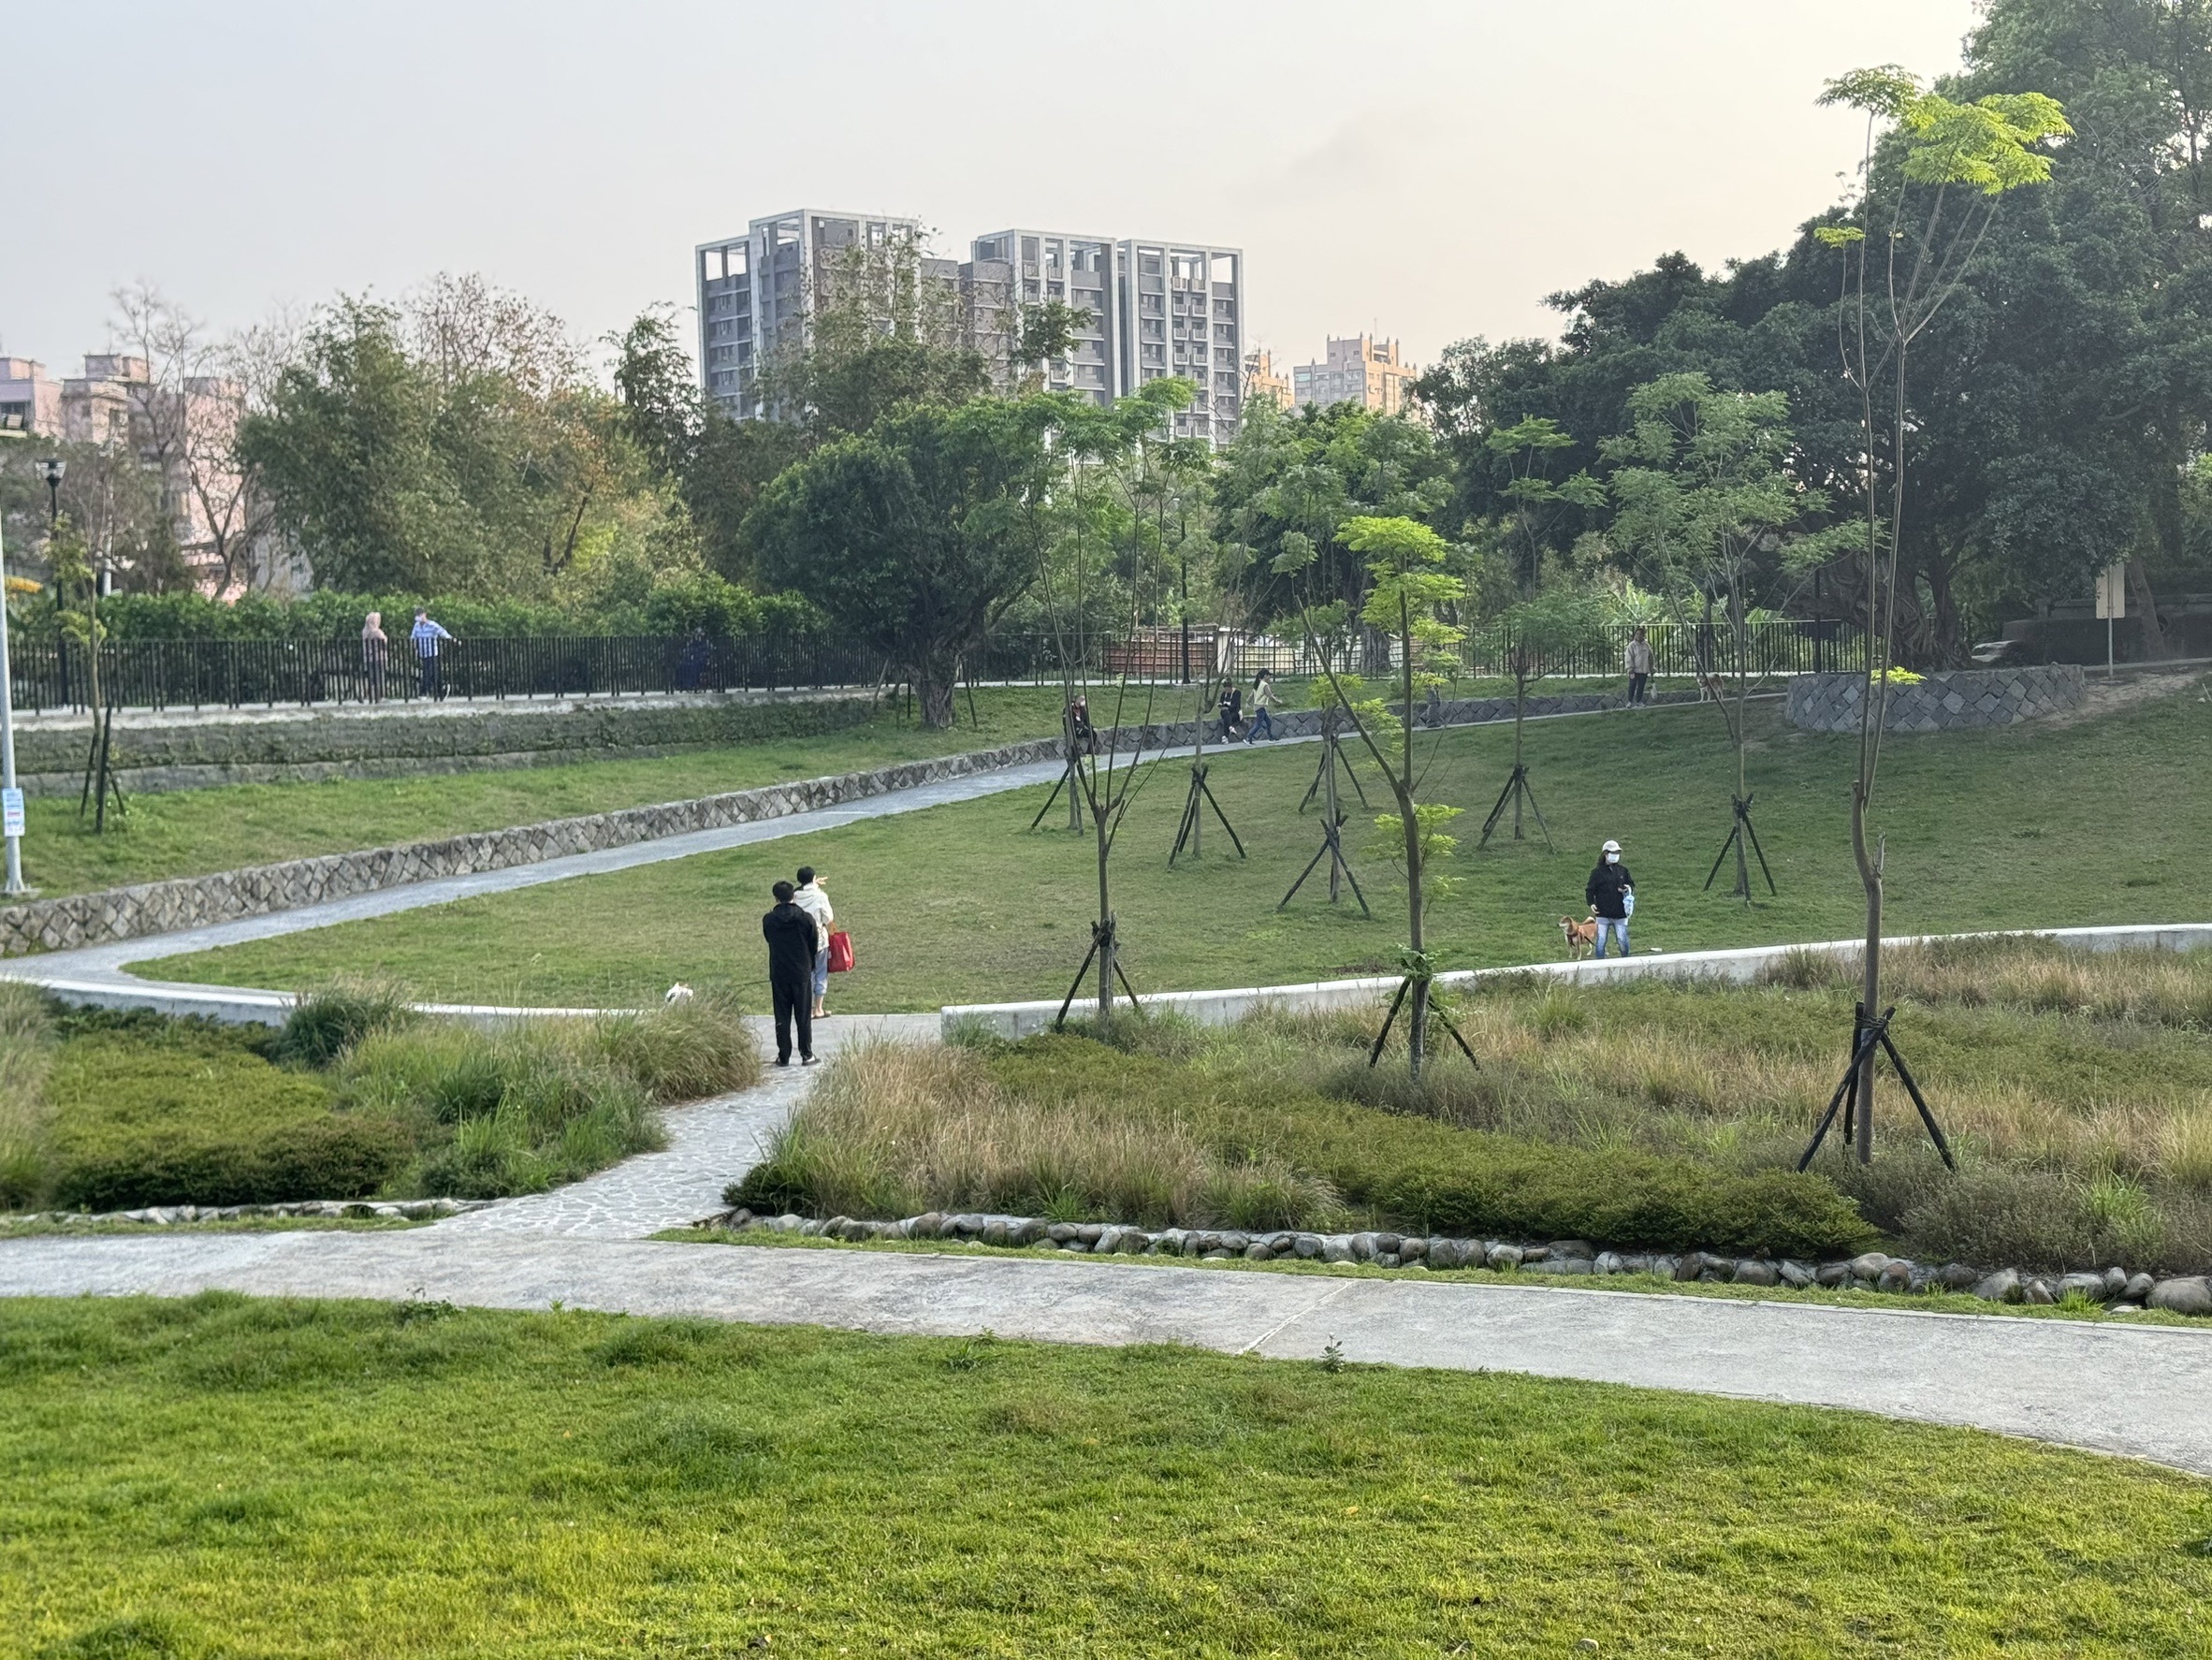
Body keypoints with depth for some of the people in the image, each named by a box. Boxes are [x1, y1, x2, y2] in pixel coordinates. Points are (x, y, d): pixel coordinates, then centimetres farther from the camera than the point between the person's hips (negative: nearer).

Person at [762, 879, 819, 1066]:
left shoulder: (768, 920, -5)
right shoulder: (806, 919, -8)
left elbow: (768, 941, 7)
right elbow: (814, 946, 1)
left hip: (778, 975, 1)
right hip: (802, 974, -1)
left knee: (782, 1017, 7)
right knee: (804, 1016, 7)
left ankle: (783, 1056, 8)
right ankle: (806, 1055, 9)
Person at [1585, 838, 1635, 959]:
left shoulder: (1623, 870, 9)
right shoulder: (1598, 872, 0)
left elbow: (1631, 884, 17)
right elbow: (1590, 889, 0)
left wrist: (1629, 889, -7)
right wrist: (1591, 903, -17)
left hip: (1620, 913, 2)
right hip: (1603, 914, -2)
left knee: (1623, 941, 2)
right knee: (1601, 941, -2)